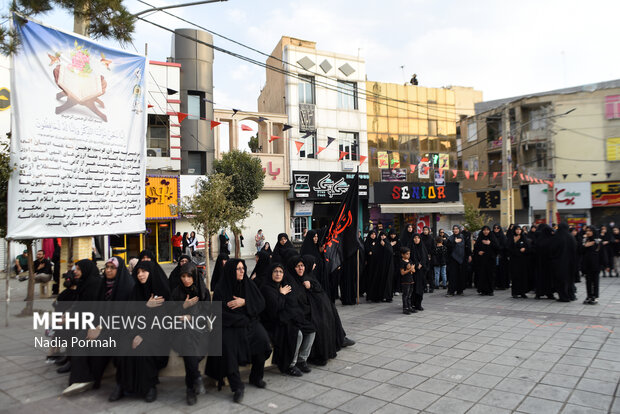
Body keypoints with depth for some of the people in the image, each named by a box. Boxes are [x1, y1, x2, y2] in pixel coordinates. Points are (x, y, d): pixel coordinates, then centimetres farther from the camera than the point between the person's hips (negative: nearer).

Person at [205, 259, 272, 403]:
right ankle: (237, 386, -22)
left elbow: (261, 304, 4)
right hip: (229, 325, -3)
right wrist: (243, 319, -10)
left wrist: (244, 302, -12)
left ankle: (256, 377, 0)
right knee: (227, 343, -33)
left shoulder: (249, 284, 7)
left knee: (262, 339, -24)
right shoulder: (221, 288, -4)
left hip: (250, 321, 3)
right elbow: (219, 312, -9)